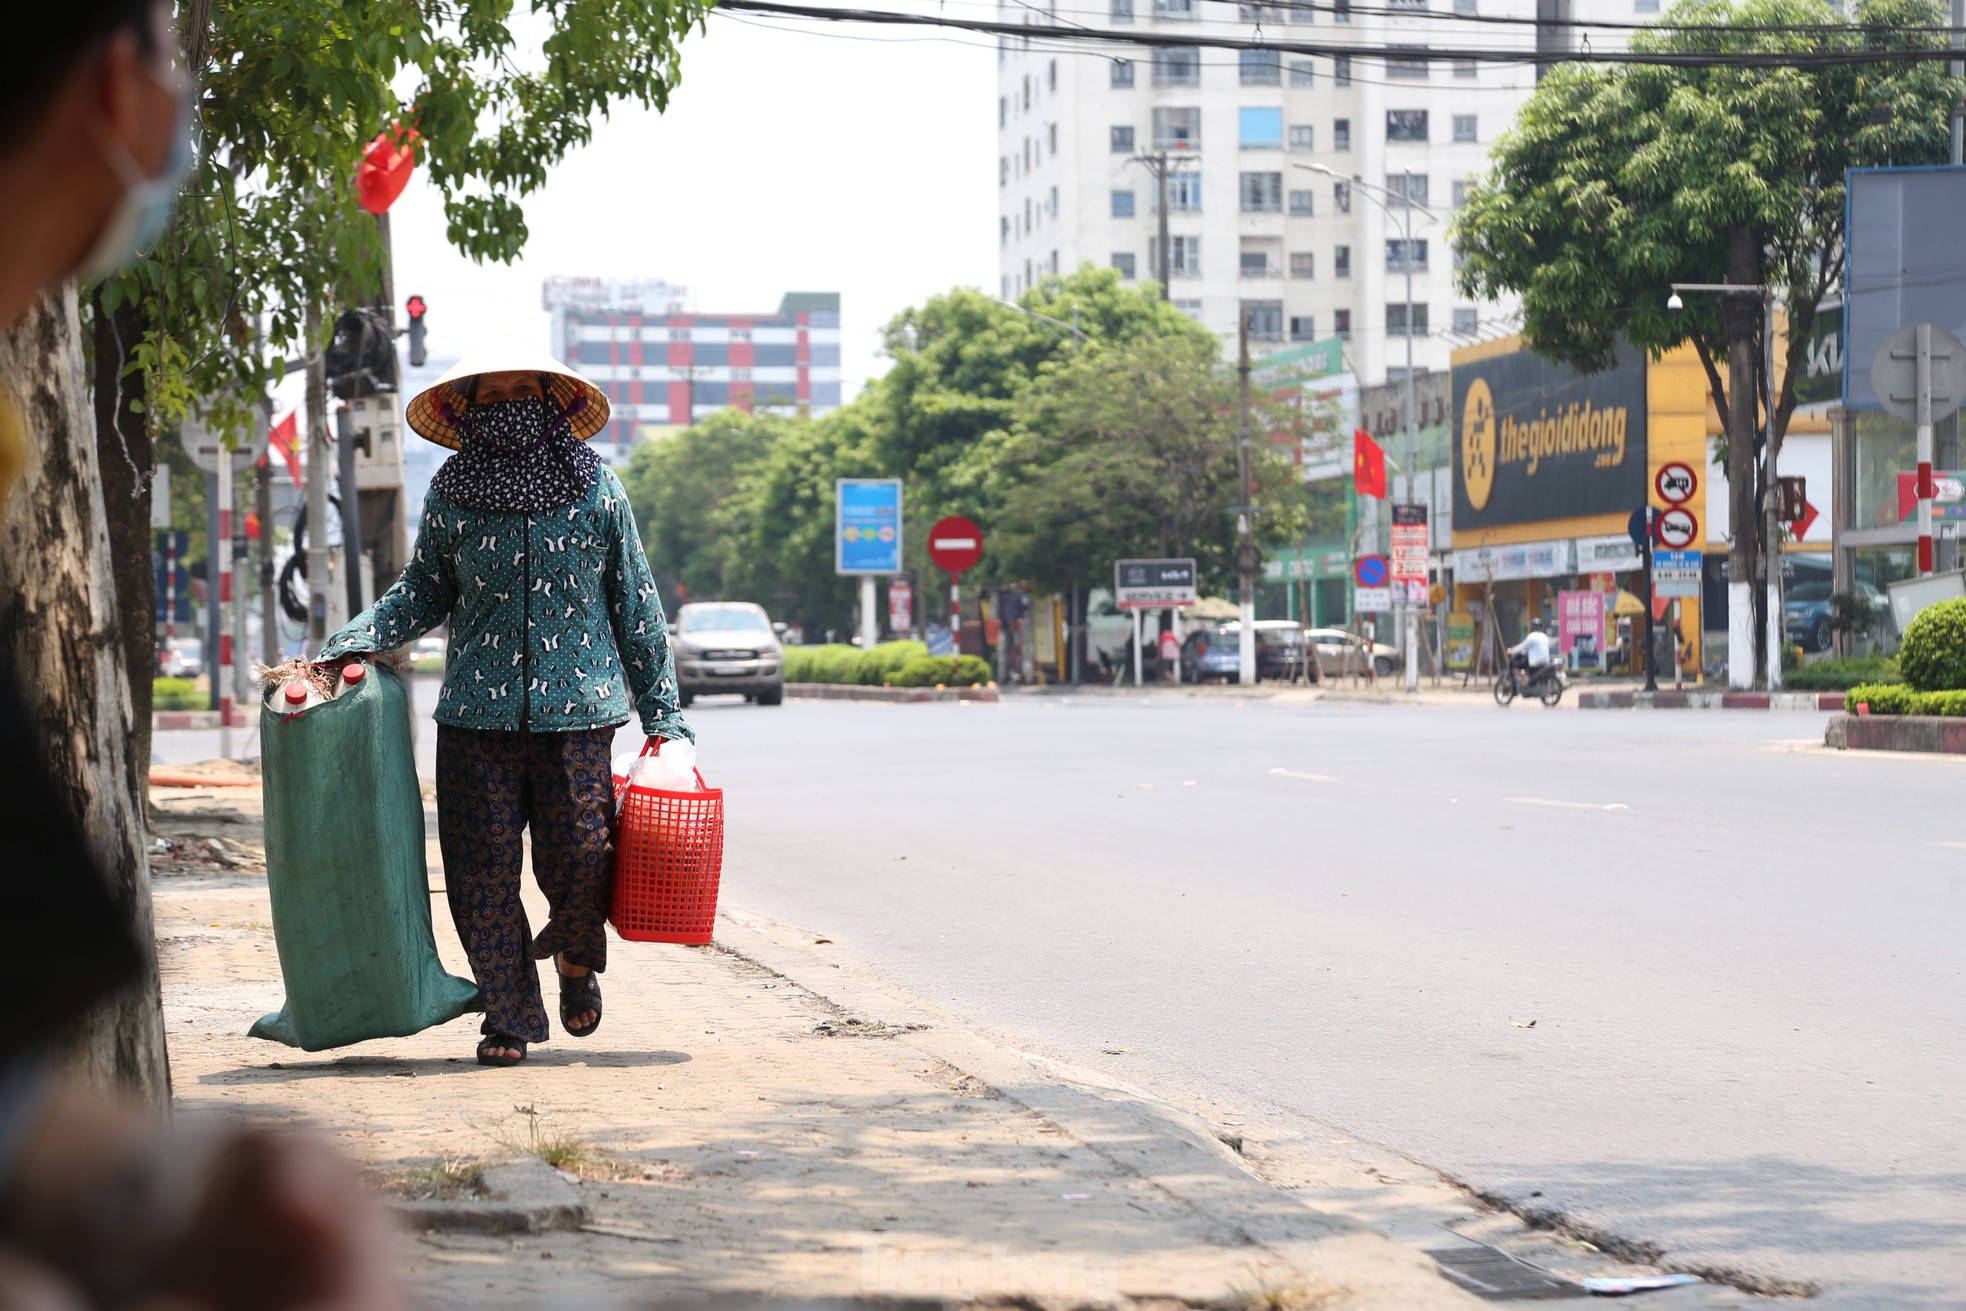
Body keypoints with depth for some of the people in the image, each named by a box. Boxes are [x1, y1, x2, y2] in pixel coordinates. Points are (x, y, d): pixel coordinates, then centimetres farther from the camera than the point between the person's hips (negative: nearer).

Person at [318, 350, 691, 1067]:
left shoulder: (596, 488, 3)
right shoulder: (451, 491, 5)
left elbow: (634, 600, 8)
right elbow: (424, 590, 14)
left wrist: (662, 711, 7)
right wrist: (354, 641, -2)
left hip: (576, 709, -1)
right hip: (478, 707, 1)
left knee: (578, 853, -6)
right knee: (486, 869, 0)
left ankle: (576, 957, 27)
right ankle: (508, 1017, 13)